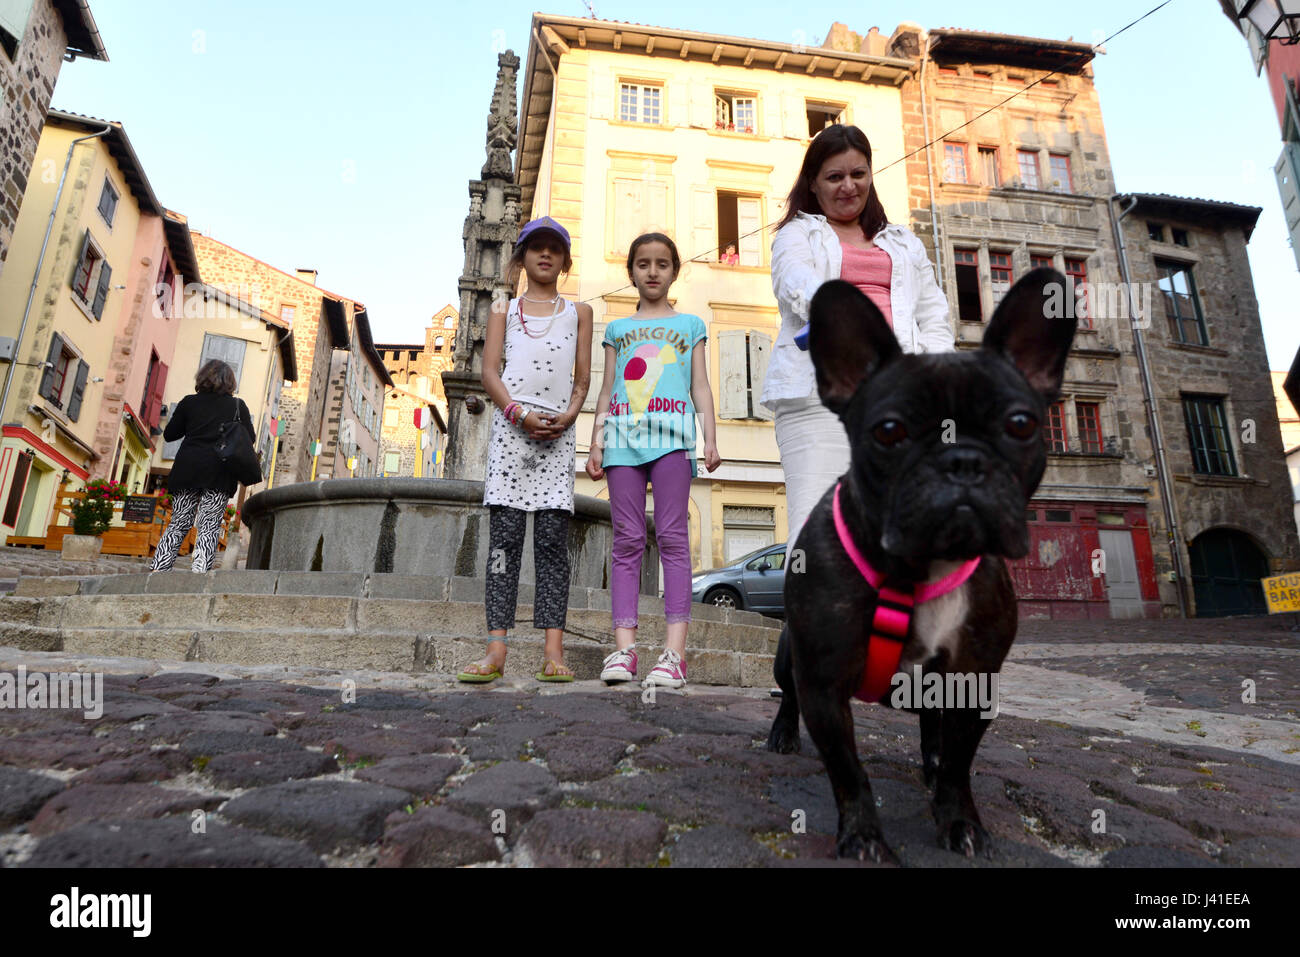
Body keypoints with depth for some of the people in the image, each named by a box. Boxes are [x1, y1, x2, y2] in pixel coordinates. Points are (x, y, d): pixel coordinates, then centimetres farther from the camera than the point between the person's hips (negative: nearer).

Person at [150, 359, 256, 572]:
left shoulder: (189, 402, 9)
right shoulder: (238, 405, 5)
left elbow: (169, 434, 13)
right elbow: (250, 439, 4)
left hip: (187, 469, 2)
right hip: (220, 473, -2)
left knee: (178, 524, 10)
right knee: (210, 526, -3)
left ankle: (157, 570, 5)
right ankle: (199, 571, -13)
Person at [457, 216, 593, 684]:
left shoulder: (578, 311, 21)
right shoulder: (504, 309, 20)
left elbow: (583, 377, 14)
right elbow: (489, 371, 8)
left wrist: (567, 417, -6)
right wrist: (519, 413, -10)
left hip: (559, 431, 0)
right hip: (511, 423, 0)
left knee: (553, 537, -6)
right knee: (505, 533, -7)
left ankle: (553, 651, -6)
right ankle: (496, 649, -7)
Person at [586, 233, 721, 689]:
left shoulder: (690, 324, 20)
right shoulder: (616, 329, 23)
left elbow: (700, 387, 13)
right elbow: (606, 391, 18)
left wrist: (710, 438, -1)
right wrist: (596, 443, 7)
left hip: (671, 435, -1)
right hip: (623, 434, 2)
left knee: (672, 535, -9)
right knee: (627, 539, -3)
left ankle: (674, 650, -11)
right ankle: (624, 646, -5)